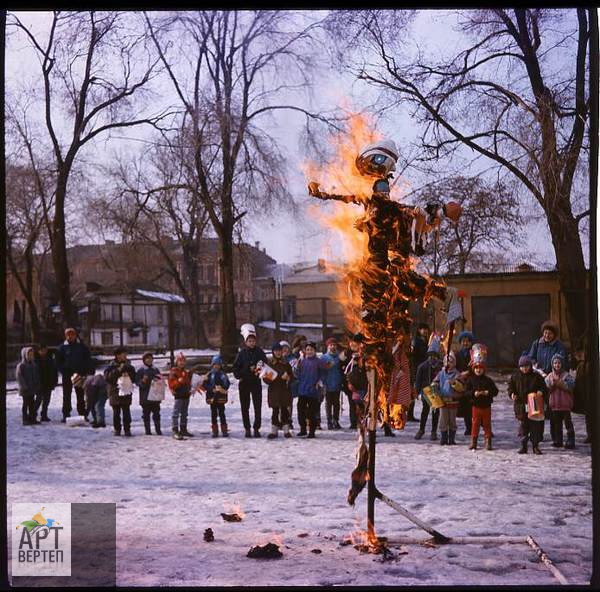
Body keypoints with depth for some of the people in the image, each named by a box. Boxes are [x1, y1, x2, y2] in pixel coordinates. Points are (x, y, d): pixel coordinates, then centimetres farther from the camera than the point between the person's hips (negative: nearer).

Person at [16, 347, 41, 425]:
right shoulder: (21, 366, -9)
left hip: (33, 389, 6)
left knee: (32, 404, 10)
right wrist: (25, 387, -20)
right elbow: (19, 377, -14)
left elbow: (37, 377, 17)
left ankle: (32, 418, 16)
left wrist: (38, 386, 8)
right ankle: (25, 420, 4)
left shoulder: (34, 365, 10)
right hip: (25, 390, -6)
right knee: (25, 404, -1)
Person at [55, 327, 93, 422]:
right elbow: (58, 362, 4)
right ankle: (66, 415, 7)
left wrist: (88, 371, -5)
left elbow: (88, 360, 6)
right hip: (67, 375, 0)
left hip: (80, 374, 0)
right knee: (66, 396, 3)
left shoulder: (82, 346, 4)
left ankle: (82, 414, 10)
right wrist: (63, 371, -8)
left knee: (80, 396, 5)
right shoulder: (62, 347, 1)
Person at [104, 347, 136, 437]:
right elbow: (107, 377, -15)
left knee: (126, 412, 3)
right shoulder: (112, 366, -2)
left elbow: (134, 378, 15)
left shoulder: (128, 366, 11)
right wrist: (118, 370, -18)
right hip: (115, 392, -3)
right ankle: (117, 429, 13)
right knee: (116, 413, 5)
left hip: (126, 392, 3)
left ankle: (127, 429, 7)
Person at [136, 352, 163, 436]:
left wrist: (158, 380, -2)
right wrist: (143, 381, -22)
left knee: (156, 413, 5)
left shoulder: (156, 370, 11)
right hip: (145, 396, -3)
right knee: (146, 414, 1)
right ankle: (147, 430, 6)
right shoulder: (140, 370, -1)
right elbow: (137, 382, -4)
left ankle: (158, 430, 9)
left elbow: (161, 380, 19)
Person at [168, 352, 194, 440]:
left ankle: (183, 430, 24)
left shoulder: (186, 372, 18)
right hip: (178, 395, -8)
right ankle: (175, 431, -12)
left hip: (186, 395, 8)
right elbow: (171, 384, -15)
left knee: (184, 414, 15)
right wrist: (178, 381, -28)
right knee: (176, 413, -10)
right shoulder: (174, 372, -5)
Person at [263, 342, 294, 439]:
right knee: (275, 411, 0)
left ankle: (286, 430, 9)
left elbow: (291, 376, 10)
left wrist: (287, 378, -11)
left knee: (284, 410, 2)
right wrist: (268, 378, -18)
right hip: (273, 390, -1)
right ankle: (274, 431, 6)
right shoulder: (269, 363, 3)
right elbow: (265, 378, 3)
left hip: (285, 390, 1)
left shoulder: (286, 363, 8)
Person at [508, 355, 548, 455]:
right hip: (521, 405, 0)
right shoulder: (515, 376, 5)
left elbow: (544, 387, 8)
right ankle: (523, 446, 12)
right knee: (523, 426, 3)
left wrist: (541, 392, -13)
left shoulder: (536, 376, 4)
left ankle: (535, 446, 12)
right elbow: (510, 387, 11)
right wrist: (512, 394, -8)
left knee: (535, 426, 2)